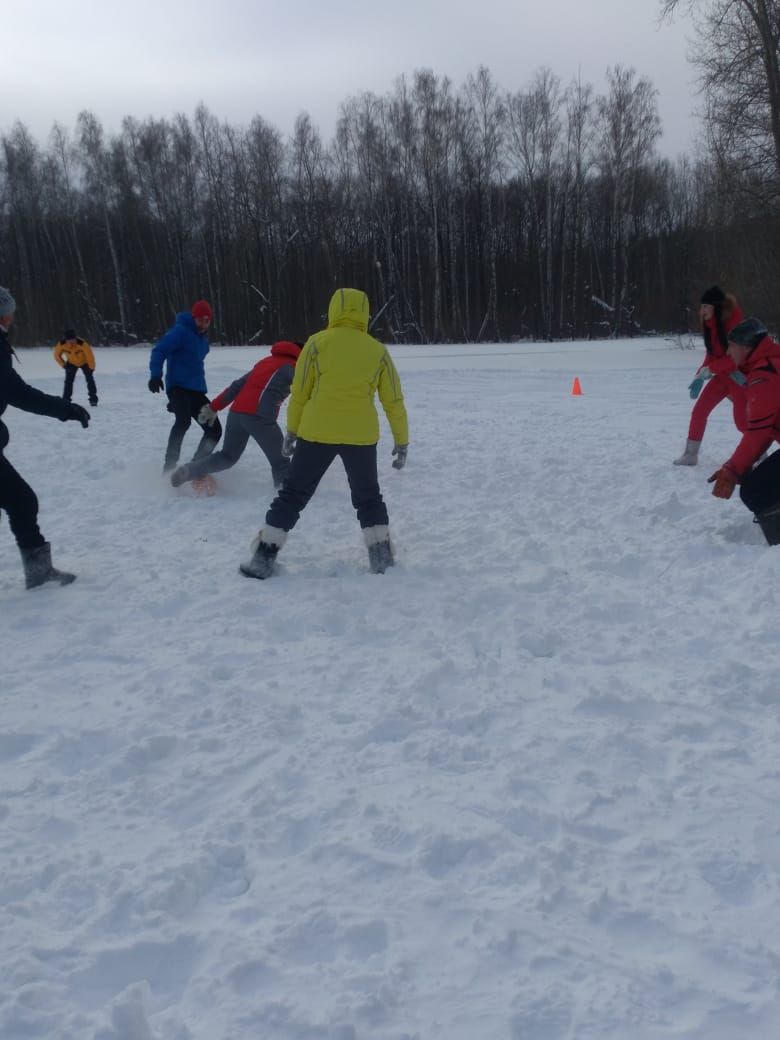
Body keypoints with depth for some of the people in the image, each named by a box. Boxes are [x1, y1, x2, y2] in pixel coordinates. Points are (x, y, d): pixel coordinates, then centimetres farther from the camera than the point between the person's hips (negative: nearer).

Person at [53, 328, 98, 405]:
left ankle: (93, 399, 2)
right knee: (68, 381, -6)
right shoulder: (61, 344, -29)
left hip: (84, 362, -2)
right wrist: (63, 365, -5)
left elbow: (90, 355, -28)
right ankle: (66, 399, -2)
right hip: (71, 363, 2)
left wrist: (91, 367, -18)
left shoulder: (82, 343, -39)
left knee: (90, 379, -7)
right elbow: (57, 355, -9)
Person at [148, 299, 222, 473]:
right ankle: (169, 468, -30)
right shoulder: (180, 332, -7)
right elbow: (159, 351, -16)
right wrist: (156, 375, -30)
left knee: (214, 429, 3)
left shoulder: (202, 340, 19)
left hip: (197, 390, 9)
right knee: (183, 421, -32)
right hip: (178, 387, -8)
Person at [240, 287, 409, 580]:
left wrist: (291, 431, 11)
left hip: (316, 433, -1)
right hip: (361, 437, 1)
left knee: (292, 495, 9)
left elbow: (299, 393, 0)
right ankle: (381, 555, 16)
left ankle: (263, 558, 8)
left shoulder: (317, 343, -2)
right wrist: (402, 442, 14)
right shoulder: (378, 351, 3)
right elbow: (394, 402, 6)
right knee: (368, 497, 21)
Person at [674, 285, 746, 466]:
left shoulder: (734, 323, -23)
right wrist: (699, 376, -8)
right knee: (699, 411, 0)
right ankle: (690, 454, 9)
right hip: (721, 375, 7)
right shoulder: (710, 324, 0)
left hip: (739, 376, -7)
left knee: (741, 421, -8)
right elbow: (711, 354, 4)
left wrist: (708, 370, -28)